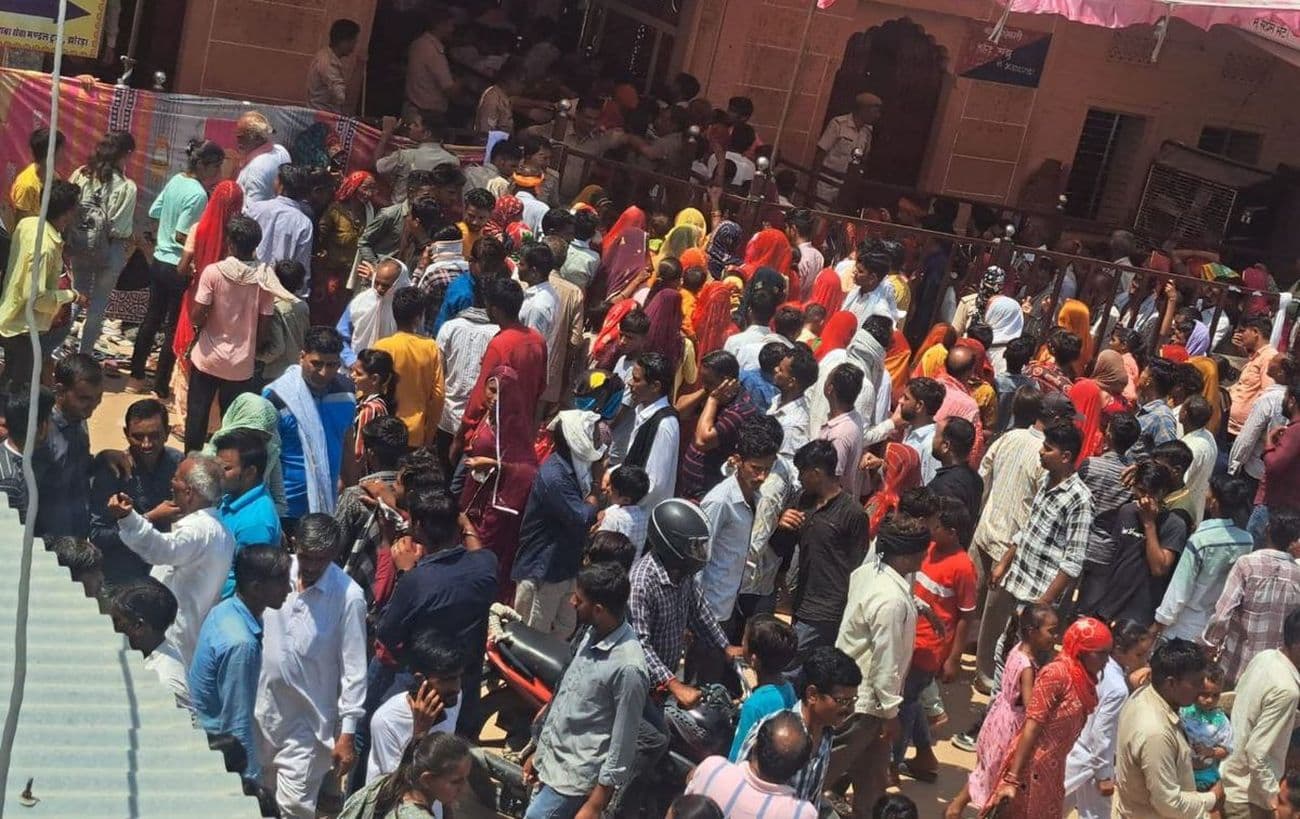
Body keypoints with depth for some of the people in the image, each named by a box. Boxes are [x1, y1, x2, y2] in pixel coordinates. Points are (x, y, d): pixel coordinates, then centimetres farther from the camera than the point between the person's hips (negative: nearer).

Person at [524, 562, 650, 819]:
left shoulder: (627, 667, -26)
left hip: (575, 778, -9)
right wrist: (540, 752, 20)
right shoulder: (594, 635, 1)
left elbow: (622, 745, -20)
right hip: (551, 762, 9)